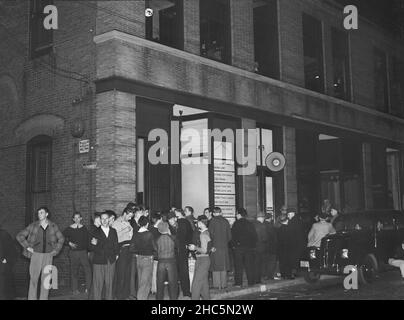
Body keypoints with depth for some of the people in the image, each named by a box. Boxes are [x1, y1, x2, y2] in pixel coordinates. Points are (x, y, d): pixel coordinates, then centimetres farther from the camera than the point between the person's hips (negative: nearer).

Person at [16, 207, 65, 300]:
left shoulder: (53, 226, 2)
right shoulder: (33, 226, -3)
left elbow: (61, 239, 13)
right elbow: (20, 236, -1)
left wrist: (56, 250, 5)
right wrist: (28, 247, -6)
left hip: (48, 255, 1)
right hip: (36, 255, -1)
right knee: (33, 279, -2)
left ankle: (44, 298, 12)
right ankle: (31, 298, 4)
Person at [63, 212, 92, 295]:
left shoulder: (84, 228, 6)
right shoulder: (69, 229, 0)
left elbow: (87, 241, 10)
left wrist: (88, 251, 8)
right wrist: (69, 243, -8)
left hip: (83, 252, 1)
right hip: (73, 252, -1)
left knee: (88, 270, -8)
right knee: (74, 272, 4)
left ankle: (88, 288, -1)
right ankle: (75, 290, 13)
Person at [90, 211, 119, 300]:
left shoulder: (113, 231, 9)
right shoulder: (96, 232, -1)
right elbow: (91, 247, -3)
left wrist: (116, 254, 8)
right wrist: (93, 244, -23)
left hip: (111, 261, 3)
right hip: (99, 261, -3)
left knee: (109, 283, 9)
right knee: (97, 284, -1)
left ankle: (109, 298, 19)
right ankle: (96, 298, 9)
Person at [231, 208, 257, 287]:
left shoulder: (236, 224, -6)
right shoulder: (250, 224, 7)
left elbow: (233, 235, -10)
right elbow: (254, 235, 8)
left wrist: (235, 244, 1)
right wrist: (253, 245, 13)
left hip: (239, 247, -4)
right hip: (249, 247, 4)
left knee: (238, 266, 1)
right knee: (249, 265, 8)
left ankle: (238, 282, -1)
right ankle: (251, 281, 9)